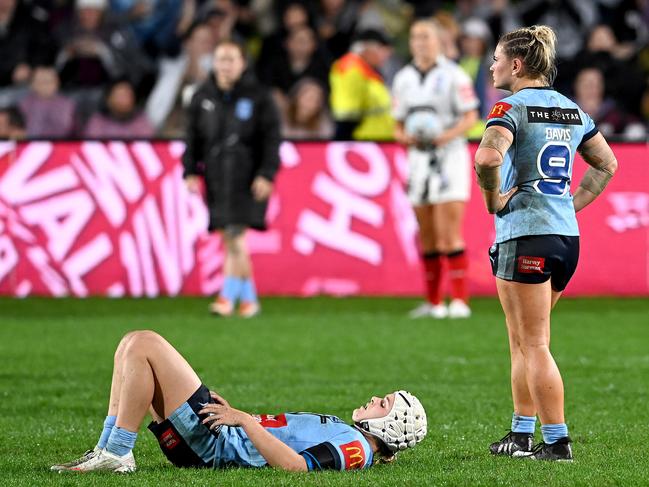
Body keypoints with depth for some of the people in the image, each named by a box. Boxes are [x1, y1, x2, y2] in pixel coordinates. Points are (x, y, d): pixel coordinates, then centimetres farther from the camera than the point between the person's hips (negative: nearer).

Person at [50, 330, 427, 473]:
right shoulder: (342, 433, 20)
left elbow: (292, 464, -27)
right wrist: (235, 414, 22)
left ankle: (117, 454, -13)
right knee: (135, 344, 9)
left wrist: (244, 420, -24)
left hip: (214, 444, -10)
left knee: (144, 344, -16)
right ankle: (108, 449, 1)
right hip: (214, 440, 10)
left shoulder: (354, 444, -11)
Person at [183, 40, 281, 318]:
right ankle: (248, 298, 13)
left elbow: (271, 137, 0)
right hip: (216, 175, 3)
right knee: (231, 239, 4)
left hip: (247, 177, -3)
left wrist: (266, 174, -8)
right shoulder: (202, 98, 10)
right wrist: (190, 172, 2)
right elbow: (193, 137, 12)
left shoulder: (257, 97, 1)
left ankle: (229, 296, -12)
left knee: (236, 235, -14)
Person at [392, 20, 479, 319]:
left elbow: (470, 117, -5)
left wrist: (443, 137, -19)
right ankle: (433, 301, 13)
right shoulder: (403, 79, 12)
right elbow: (399, 125, 16)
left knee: (449, 233, -11)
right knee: (427, 235, 6)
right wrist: (406, 137, -6)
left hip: (449, 156, -5)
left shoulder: (453, 76, -5)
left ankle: (460, 300, -10)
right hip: (418, 157, 5)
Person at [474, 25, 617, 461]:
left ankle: (557, 442, -4)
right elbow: (607, 164, 22)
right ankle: (522, 434, 21)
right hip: (567, 234, 8)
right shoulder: (572, 109, 14)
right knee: (524, 342, 17)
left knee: (534, 345, -3)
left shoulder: (512, 107, -10)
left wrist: (494, 199, -12)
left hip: (524, 235, -8)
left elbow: (487, 157, -28)